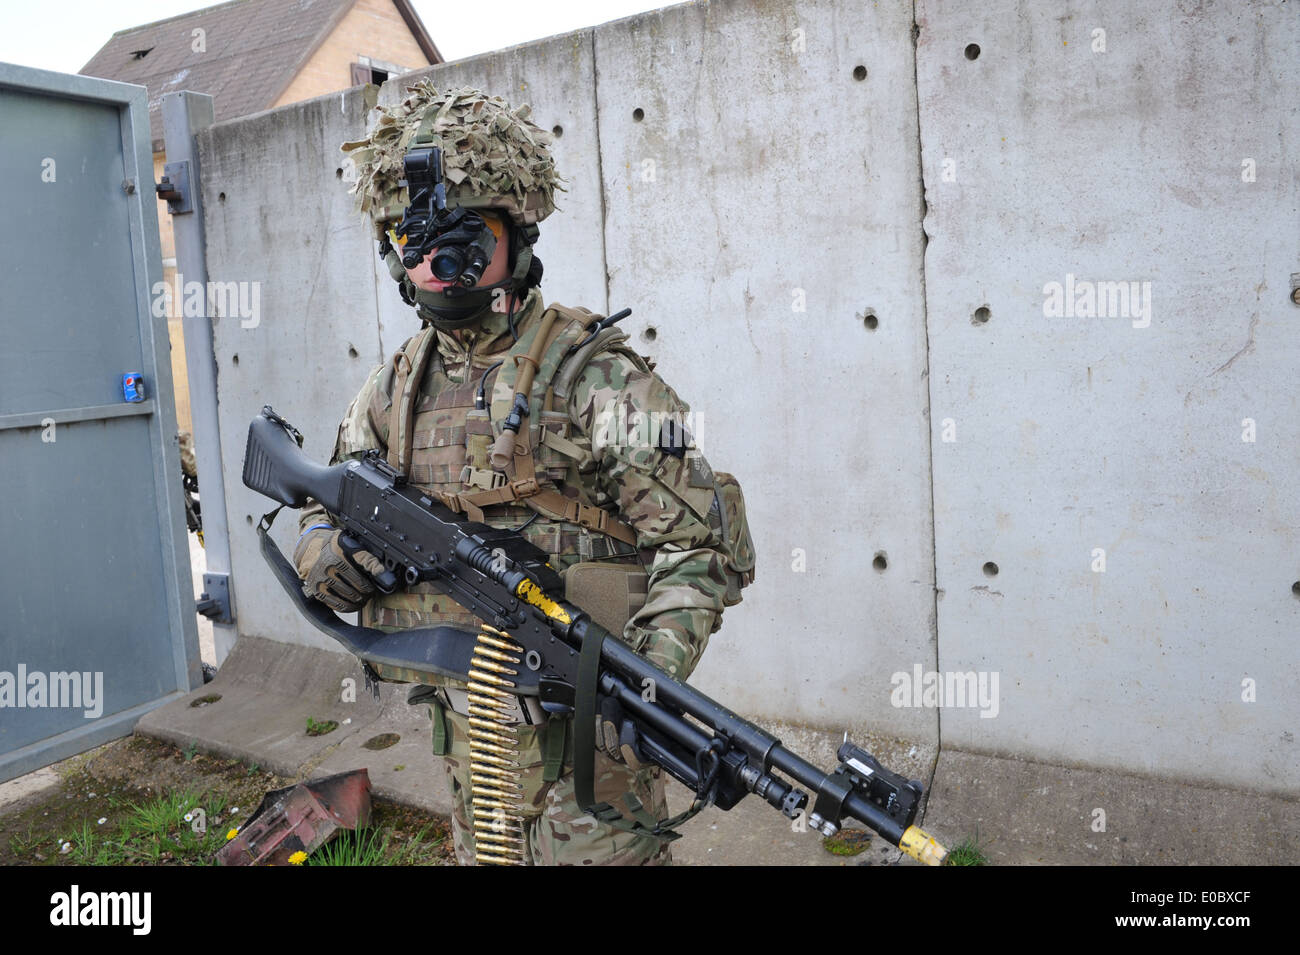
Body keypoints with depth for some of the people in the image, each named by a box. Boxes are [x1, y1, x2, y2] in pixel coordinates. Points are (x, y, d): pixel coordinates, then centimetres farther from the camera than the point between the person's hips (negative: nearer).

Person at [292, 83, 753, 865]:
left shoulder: (587, 372, -13)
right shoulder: (394, 390, 6)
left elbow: (708, 542, -15)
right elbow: (323, 524, 16)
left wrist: (653, 668, -27)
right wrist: (332, 557, -8)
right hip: (467, 727, 6)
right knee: (484, 853, 23)